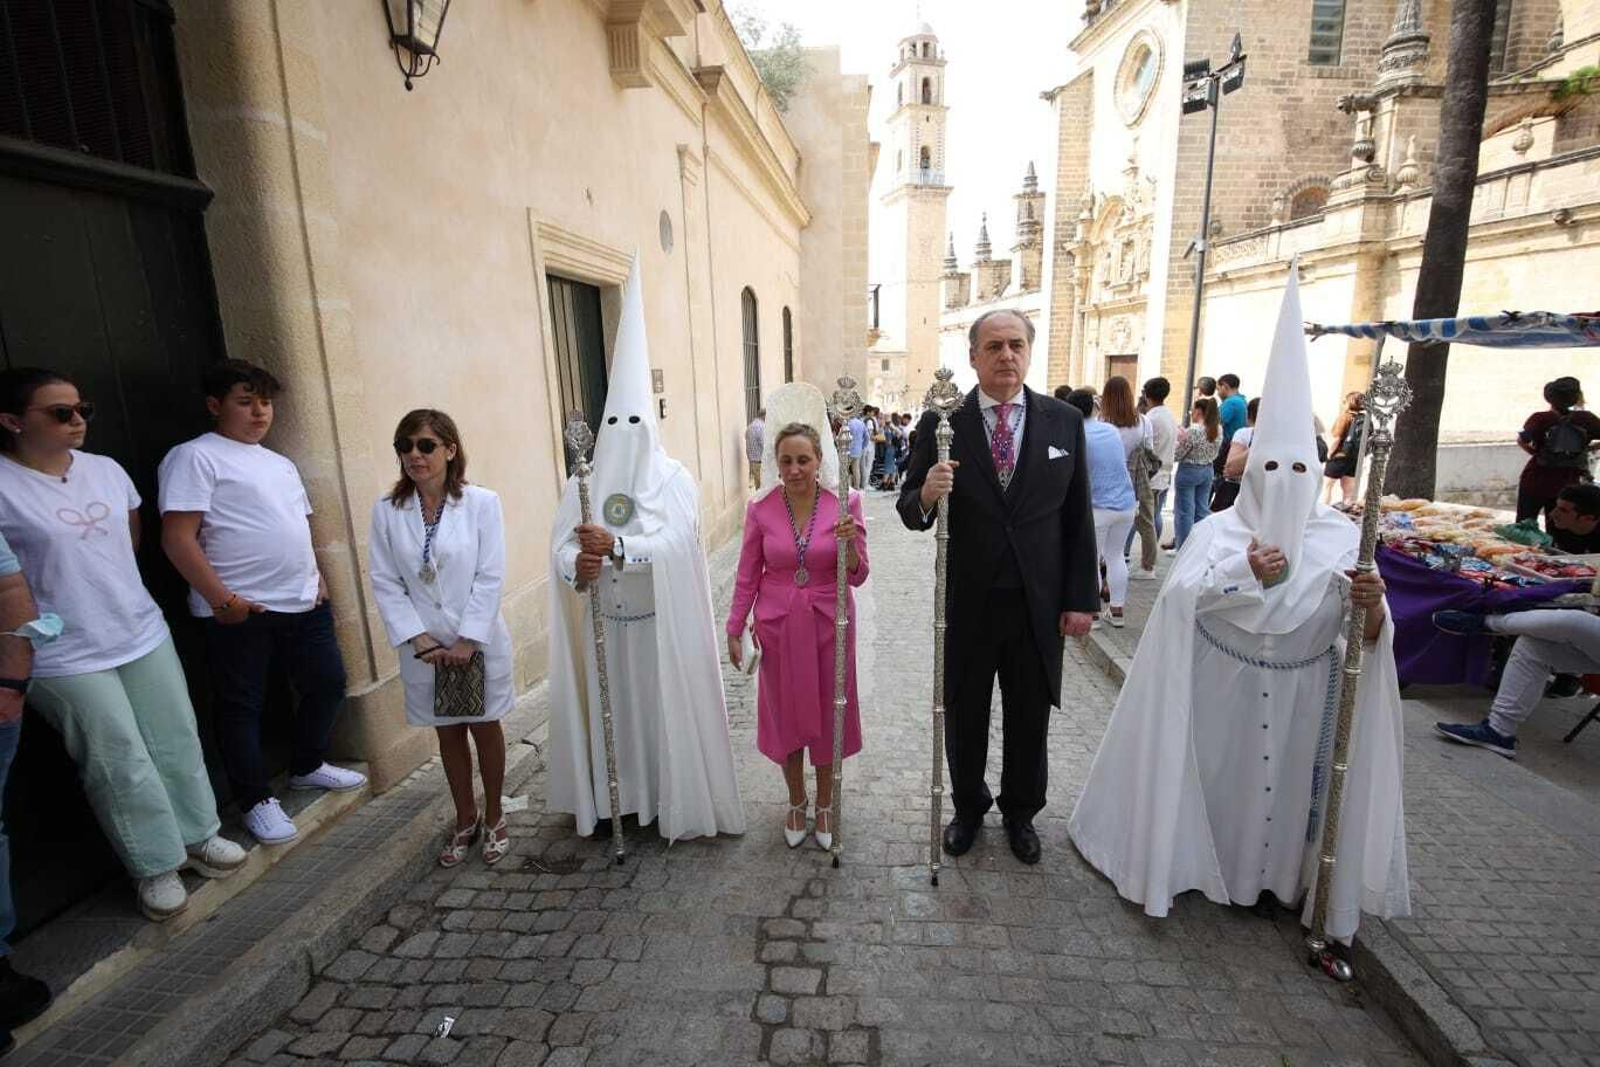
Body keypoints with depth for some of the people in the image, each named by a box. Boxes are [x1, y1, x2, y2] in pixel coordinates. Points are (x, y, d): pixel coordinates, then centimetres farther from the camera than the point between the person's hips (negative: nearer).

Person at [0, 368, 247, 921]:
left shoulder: (106, 469, 4)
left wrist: (101, 584, 14)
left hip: (143, 634, 5)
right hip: (63, 658, -5)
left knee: (177, 743, 12)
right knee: (121, 765, 3)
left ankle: (197, 836, 29)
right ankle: (156, 866, 20)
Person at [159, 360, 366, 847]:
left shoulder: (280, 463, 17)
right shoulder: (195, 457, -6)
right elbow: (178, 538, -14)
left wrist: (315, 578, 13)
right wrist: (221, 598, -18)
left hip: (303, 605, 7)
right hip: (241, 611, -7)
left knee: (328, 685, 14)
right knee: (242, 707, 6)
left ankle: (307, 767, 35)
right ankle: (257, 800, 20)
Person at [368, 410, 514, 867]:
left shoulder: (481, 502, -11)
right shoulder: (386, 511, -3)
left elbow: (490, 577, -12)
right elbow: (385, 583, -2)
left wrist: (468, 641, -15)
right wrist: (420, 640, -10)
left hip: (479, 641, -2)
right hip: (425, 647, 3)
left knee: (485, 728, 12)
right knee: (448, 733, 16)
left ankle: (493, 818, 31)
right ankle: (466, 820, 34)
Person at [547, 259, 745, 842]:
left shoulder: (674, 478, -7)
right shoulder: (583, 482, 4)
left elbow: (674, 545, -20)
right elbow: (561, 548, -1)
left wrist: (615, 545, -32)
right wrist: (577, 566, -23)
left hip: (660, 623, -3)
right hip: (602, 623, 3)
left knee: (663, 703, 6)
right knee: (607, 705, 11)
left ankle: (670, 798, 24)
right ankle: (611, 796, 29)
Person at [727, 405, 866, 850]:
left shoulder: (845, 504, -9)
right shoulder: (761, 510, -6)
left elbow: (857, 576, -6)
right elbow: (747, 576, 2)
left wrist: (849, 545, -25)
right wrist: (734, 630, 3)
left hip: (829, 625, -1)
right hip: (778, 626, 1)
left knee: (828, 714, 12)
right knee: (785, 715, 14)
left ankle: (824, 804, 36)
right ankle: (796, 802, 37)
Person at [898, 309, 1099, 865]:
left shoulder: (1065, 421, -1)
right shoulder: (941, 422, -6)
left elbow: (1078, 518, 1)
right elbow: (909, 511, -4)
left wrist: (1082, 598, -1)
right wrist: (925, 495, -27)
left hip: (1038, 604, 1)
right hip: (965, 604, -1)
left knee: (1029, 721, 18)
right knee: (964, 718, 17)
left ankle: (1020, 813, 43)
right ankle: (968, 808, 42)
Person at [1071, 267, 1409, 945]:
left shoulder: (1342, 536, -5)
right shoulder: (1219, 529, -9)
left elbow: (1372, 635, -9)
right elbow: (1178, 596, -21)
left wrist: (1371, 604, -30)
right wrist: (1245, 573, -31)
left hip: (1300, 694, 2)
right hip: (1220, 687, -1)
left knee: (1285, 783, 14)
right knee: (1210, 776, 10)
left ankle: (1277, 873, 38)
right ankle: (1194, 857, 34)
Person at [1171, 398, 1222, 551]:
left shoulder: (1193, 430, -21)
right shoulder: (1218, 429, 2)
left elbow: (1177, 455, -14)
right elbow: (1214, 454, 12)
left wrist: (1180, 440, 1)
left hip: (1189, 471, -7)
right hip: (1207, 471, 7)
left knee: (1185, 511, 2)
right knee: (1202, 510, 14)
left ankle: (1183, 548, 9)